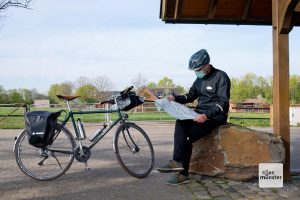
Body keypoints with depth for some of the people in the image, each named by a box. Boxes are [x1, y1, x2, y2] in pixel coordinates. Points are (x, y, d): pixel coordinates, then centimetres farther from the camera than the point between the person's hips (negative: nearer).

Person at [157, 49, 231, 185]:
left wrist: (207, 115, -32)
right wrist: (175, 98, 0)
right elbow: (191, 96, 20)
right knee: (180, 123, -23)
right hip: (200, 113, 7)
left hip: (216, 116, -7)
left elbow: (223, 102, -18)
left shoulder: (221, 77, -10)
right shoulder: (200, 79, 14)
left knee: (187, 136, -25)